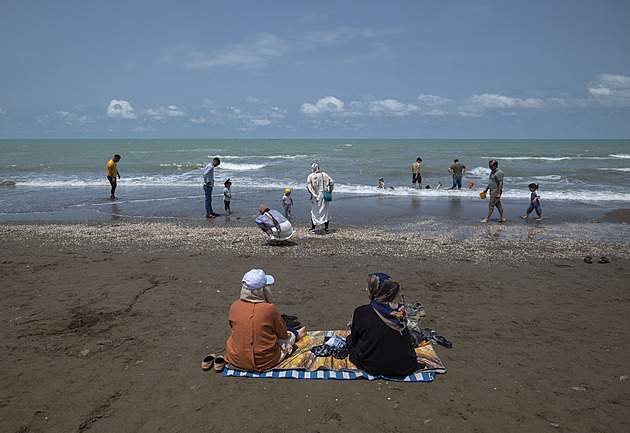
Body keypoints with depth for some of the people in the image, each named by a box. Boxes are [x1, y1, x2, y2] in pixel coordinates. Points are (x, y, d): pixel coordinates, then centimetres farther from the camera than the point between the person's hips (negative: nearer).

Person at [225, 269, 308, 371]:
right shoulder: (269, 308, -22)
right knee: (289, 335, 22)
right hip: (265, 363, -4)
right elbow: (283, 333, -5)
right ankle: (296, 335, 56)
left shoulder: (234, 307, -11)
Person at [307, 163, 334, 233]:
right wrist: (330, 191, 7)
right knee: (325, 211, 11)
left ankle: (313, 228, 14)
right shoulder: (324, 174, 4)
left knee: (314, 211, 11)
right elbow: (331, 182, 0)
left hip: (315, 196, -2)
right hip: (324, 195, 2)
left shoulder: (310, 176, -4)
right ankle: (326, 228, 13)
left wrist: (312, 193, -3)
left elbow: (308, 186, -13)